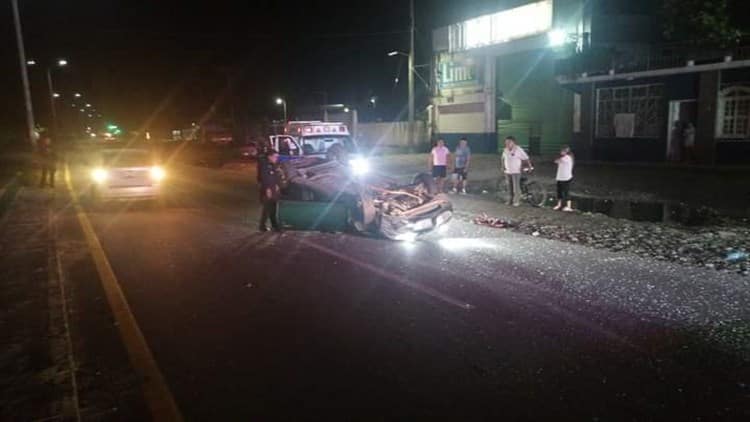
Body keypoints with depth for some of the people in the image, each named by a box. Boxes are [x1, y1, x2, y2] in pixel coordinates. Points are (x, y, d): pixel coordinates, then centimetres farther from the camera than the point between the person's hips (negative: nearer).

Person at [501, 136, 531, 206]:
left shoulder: (519, 150, -12)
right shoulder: (505, 150, 5)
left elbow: (526, 159, -9)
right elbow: (503, 159, 20)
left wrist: (529, 166, -13)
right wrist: (503, 167, 10)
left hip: (516, 172, -5)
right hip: (507, 172, 5)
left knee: (516, 187, -3)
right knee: (509, 187, 11)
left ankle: (516, 201, 6)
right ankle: (510, 200, 21)